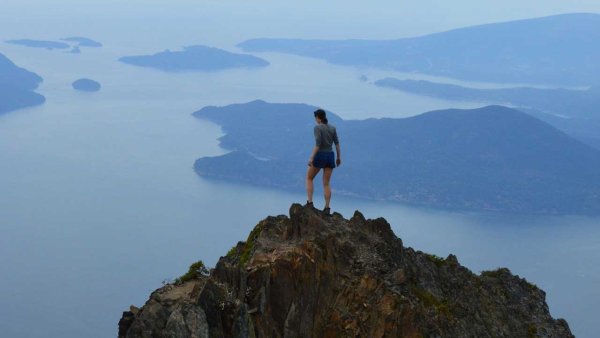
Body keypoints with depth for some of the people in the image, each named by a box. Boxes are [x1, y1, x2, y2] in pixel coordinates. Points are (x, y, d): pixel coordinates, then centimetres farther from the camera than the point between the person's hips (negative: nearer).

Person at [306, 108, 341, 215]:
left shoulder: (317, 127, -10)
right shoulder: (332, 128, 8)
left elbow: (317, 144, -19)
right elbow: (337, 143, 7)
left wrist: (311, 158, -20)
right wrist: (339, 157, 15)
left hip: (320, 155, -5)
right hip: (330, 156, 5)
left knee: (309, 179, 13)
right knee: (326, 183, 7)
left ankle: (309, 202, 1)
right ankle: (327, 208, -2)